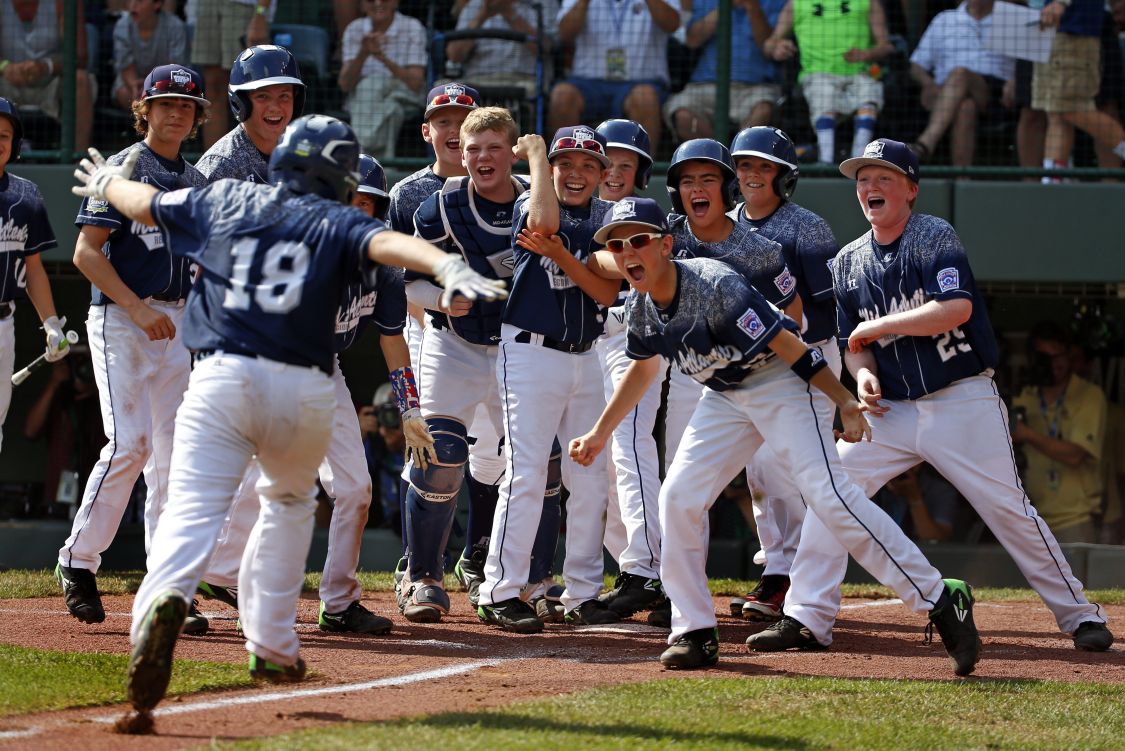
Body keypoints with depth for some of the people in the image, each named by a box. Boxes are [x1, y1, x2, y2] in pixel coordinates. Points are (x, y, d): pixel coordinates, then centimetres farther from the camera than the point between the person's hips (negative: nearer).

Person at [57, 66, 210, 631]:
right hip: (119, 321, -6)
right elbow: (86, 251, -11)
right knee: (129, 443, -17)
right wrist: (138, 309, -18)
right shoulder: (121, 170, -6)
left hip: (174, 324, 6)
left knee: (172, 453, 2)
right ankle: (78, 560, -1)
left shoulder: (196, 181, 14)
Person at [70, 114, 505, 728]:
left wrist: (107, 182, 53)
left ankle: (164, 599, -44)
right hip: (304, 390, 0)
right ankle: (272, 646, 25)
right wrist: (447, 266, -30)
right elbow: (386, 242, -14)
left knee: (192, 510, -13)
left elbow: (145, 202, 31)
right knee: (290, 503, 26)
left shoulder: (223, 201, 16)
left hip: (221, 378, 0)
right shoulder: (336, 222, 7)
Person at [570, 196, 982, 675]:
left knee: (828, 496, -21)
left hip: (778, 384, -8)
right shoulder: (639, 309, -5)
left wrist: (844, 402, -23)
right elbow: (643, 368, 17)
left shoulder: (714, 287, -29)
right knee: (678, 498, -3)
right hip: (724, 398, 8)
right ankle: (694, 633, 7)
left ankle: (940, 601, -22)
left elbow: (787, 347, -25)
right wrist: (600, 433, 21)